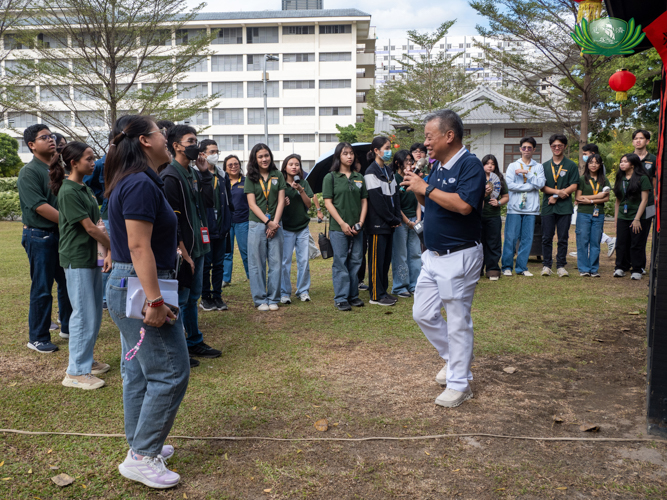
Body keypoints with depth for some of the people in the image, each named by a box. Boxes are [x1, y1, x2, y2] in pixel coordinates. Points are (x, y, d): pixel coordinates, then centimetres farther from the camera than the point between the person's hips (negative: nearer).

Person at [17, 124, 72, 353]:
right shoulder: (29, 172, -12)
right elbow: (40, 206, -21)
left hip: (61, 234, 7)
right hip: (39, 236, -7)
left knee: (67, 282, 15)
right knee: (42, 289, -1)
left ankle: (68, 327, 29)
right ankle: (37, 338, 11)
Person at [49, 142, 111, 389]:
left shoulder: (86, 189, 12)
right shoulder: (68, 191, -15)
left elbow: (96, 225, 8)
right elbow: (90, 228, -16)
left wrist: (109, 253, -1)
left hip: (91, 257, 9)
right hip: (76, 259, -9)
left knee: (94, 313, 15)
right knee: (84, 315, -4)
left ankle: (86, 359, 28)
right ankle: (75, 372, 5)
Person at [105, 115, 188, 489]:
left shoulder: (137, 182, 14)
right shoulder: (141, 185, -18)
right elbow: (139, 246, -24)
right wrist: (155, 301, -26)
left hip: (128, 288, 11)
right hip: (141, 288, -11)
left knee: (141, 370, 17)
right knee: (171, 372, -4)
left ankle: (141, 445, 30)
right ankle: (142, 458, 4)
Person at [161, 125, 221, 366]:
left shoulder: (194, 173, 14)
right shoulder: (170, 176, -14)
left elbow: (209, 201, 7)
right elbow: (173, 219, -18)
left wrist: (205, 173, 1)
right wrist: (183, 252, -20)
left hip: (197, 247, 9)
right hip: (183, 249, -9)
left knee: (193, 297, 18)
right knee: (179, 299, 0)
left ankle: (195, 342, 30)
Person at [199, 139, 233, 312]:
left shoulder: (223, 176, 12)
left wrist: (228, 223, 10)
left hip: (221, 228, 5)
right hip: (205, 228, -5)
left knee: (219, 264, 10)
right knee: (205, 264, 3)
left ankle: (217, 296, 19)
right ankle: (205, 298, 14)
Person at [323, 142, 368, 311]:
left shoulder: (359, 177, 11)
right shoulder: (331, 177, 0)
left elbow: (364, 201, 11)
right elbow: (328, 202, -5)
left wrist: (360, 222, -3)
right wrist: (342, 224, -12)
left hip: (357, 228, 4)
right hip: (338, 227, -4)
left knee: (355, 261, 8)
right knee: (340, 262, -1)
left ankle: (353, 295, 19)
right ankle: (340, 298, 5)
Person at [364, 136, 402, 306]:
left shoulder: (389, 171, 15)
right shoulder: (371, 172, -11)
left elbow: (395, 195, 13)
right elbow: (377, 200, -16)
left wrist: (397, 218, 0)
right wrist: (392, 220, -12)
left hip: (389, 224, 8)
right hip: (377, 224, -8)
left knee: (386, 258, 12)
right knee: (376, 259, -3)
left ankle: (383, 291, 21)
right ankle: (376, 295, 3)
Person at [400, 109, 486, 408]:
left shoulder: (470, 165, -15)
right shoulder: (437, 166, 12)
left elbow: (464, 204, -30)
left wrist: (426, 188, -22)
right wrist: (417, 189, -2)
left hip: (459, 257, -9)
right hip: (433, 255, 9)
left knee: (458, 322, 1)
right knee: (423, 314, 14)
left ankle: (459, 384, 14)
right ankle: (453, 358, 34)